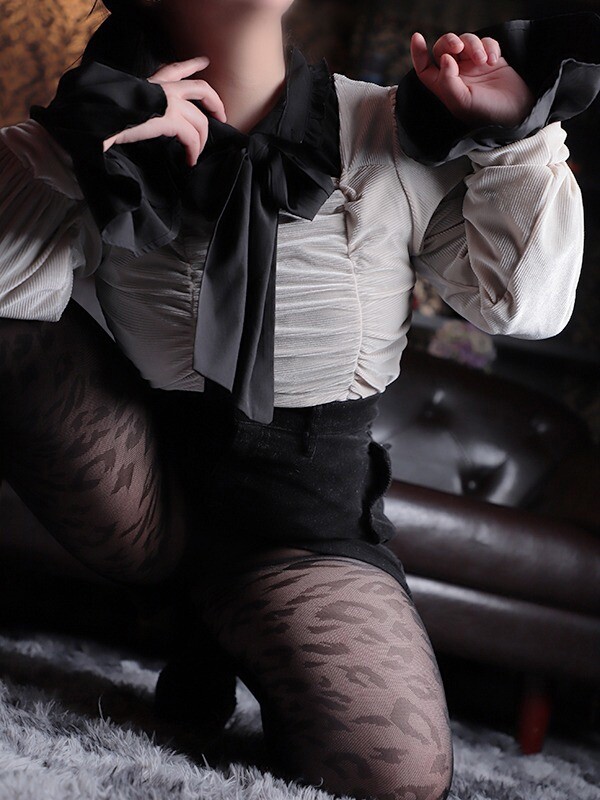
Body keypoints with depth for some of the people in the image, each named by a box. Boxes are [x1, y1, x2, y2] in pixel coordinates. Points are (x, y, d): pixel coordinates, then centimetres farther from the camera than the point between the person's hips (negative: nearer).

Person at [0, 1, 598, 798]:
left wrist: (516, 135, -8)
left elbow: (524, 301, 0)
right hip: (148, 487, 1)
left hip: (304, 525, 0)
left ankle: (226, 637, 9)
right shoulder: (115, 146, -6)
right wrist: (82, 138, -29)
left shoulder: (396, 139, -3)